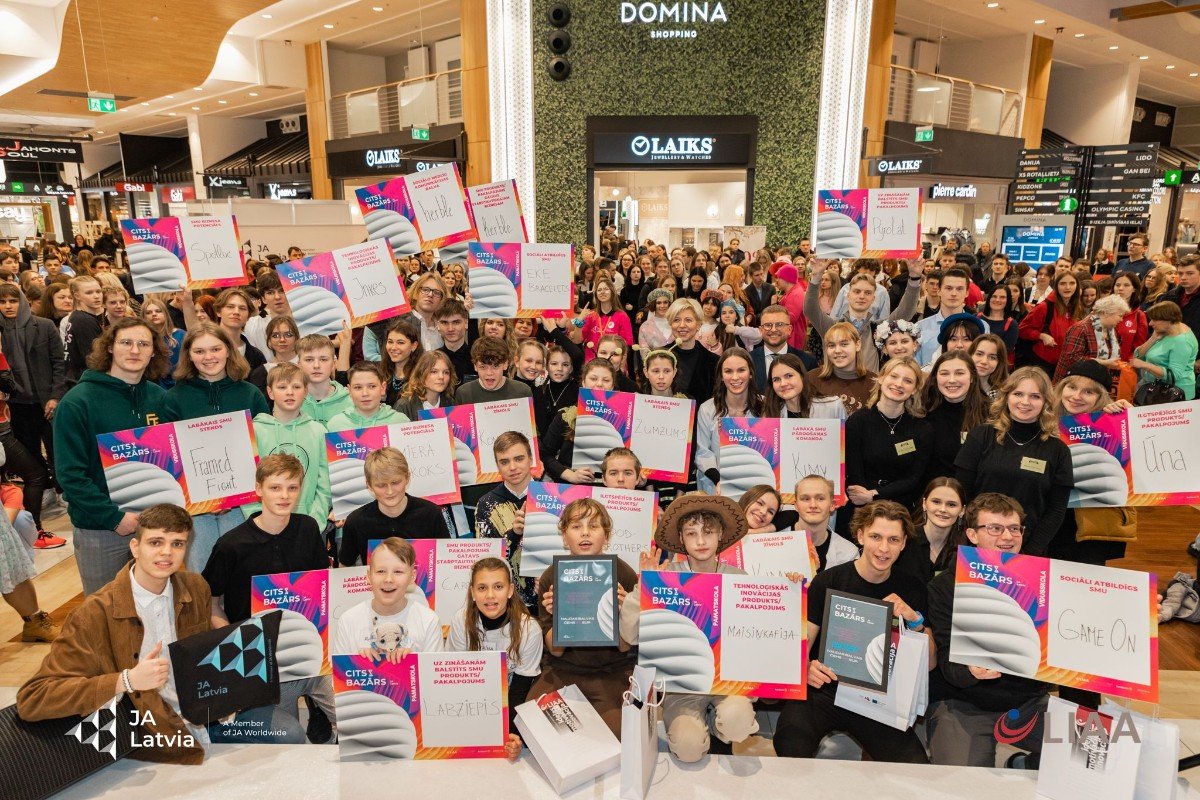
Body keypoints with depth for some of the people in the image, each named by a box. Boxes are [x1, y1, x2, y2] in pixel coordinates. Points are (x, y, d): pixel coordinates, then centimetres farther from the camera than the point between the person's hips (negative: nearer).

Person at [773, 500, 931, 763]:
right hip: (823, 691, -3)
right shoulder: (828, 581, -3)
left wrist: (915, 620, -13)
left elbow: (929, 662, 6)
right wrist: (806, 669, -26)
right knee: (791, 750, -32)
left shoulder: (912, 590, 6)